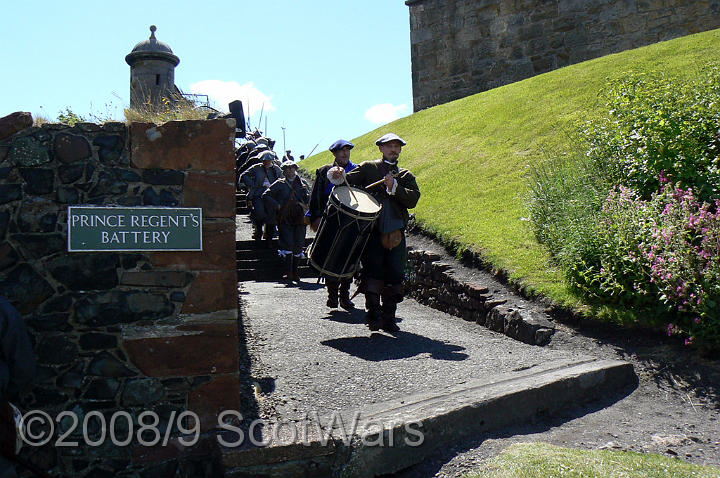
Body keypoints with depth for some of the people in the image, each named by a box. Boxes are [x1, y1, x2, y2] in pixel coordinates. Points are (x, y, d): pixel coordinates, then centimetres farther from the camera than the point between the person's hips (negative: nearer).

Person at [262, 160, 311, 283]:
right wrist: (276, 205, 0)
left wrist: (306, 192, -4)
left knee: (298, 245, 1)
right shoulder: (280, 184, 12)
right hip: (285, 217, -2)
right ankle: (288, 273, -13)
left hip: (299, 217, 2)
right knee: (288, 244, -13)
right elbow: (266, 196, 11)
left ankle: (295, 272, 11)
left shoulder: (302, 183, 17)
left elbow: (309, 200, 15)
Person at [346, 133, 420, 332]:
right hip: (372, 227, -2)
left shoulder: (406, 176, 19)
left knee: (395, 273, -1)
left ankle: (389, 317, 8)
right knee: (373, 269, -14)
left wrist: (394, 187, -10)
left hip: (395, 231, 2)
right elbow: (349, 180, 4)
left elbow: (413, 199, 5)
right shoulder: (368, 168, 15)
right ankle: (373, 313, -10)